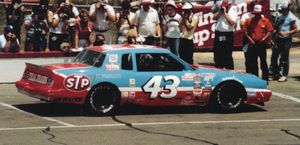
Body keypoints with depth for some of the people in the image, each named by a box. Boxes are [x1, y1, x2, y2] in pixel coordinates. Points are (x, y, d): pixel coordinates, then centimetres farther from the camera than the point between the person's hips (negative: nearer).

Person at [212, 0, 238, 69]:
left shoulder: (233, 12, -4)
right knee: (217, 54, 10)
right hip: (218, 34, 7)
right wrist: (220, 11, -3)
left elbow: (232, 22, -18)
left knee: (227, 55, -5)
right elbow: (214, 17, 10)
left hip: (228, 35, -6)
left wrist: (225, 13, -14)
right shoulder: (220, 11, 17)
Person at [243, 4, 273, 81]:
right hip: (252, 44, 3)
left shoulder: (265, 21, -2)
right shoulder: (249, 21, 5)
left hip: (262, 44, -3)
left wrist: (264, 38, -13)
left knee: (263, 62, 0)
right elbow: (245, 31, 6)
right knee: (252, 62, 8)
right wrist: (249, 38, -7)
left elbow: (270, 31, -2)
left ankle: (265, 79, 4)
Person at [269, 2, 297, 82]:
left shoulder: (291, 18, -9)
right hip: (278, 39, 7)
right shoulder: (280, 17, 12)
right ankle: (274, 73, 18)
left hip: (286, 40, -7)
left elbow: (295, 30, -9)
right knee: (274, 56, 7)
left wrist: (286, 33, -20)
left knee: (284, 58, -2)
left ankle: (284, 75, 4)